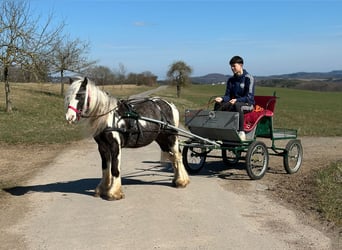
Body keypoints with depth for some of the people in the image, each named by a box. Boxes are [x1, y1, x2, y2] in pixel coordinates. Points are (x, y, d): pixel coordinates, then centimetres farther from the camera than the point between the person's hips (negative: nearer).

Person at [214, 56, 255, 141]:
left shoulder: (248, 78, -6)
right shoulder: (231, 80, 12)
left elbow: (249, 97, -13)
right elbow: (228, 96, 10)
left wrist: (237, 100, -29)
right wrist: (222, 98, -14)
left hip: (247, 104, -6)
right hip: (233, 103, 6)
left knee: (237, 105, -40)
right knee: (218, 105, -21)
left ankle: (241, 132, -40)